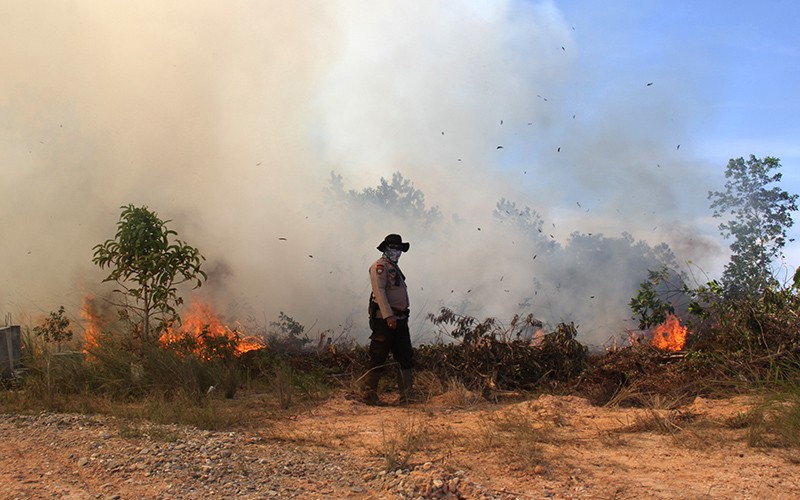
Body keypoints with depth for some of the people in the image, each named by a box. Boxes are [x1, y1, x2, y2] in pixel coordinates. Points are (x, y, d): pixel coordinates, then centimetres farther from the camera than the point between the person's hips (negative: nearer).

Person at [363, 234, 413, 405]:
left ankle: (406, 396, 12)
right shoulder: (380, 266, -7)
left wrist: (402, 317, 17)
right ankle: (370, 395, 3)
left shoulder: (395, 268, 22)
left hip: (399, 320, 9)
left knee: (406, 358, 8)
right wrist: (388, 316, -25)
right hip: (384, 320, -9)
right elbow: (379, 291, -17)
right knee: (378, 359, -4)